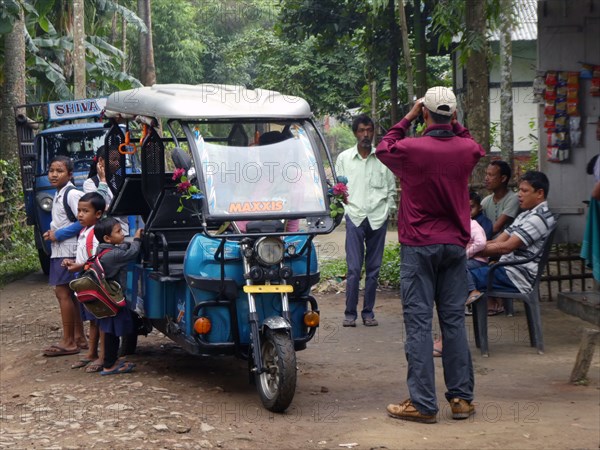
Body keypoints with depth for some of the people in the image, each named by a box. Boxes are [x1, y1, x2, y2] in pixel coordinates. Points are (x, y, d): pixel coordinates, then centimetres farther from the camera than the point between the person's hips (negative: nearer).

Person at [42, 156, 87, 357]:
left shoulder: (72, 194, -14)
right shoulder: (58, 195, 15)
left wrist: (58, 234, -16)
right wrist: (52, 233, 7)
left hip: (68, 251, -10)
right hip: (59, 250, 10)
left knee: (62, 291, -8)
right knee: (69, 293, 12)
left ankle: (68, 342, -4)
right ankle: (79, 337, 18)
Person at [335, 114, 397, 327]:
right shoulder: (344, 158, 8)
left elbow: (391, 189, 13)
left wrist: (387, 210, 2)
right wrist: (343, 205, -5)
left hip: (378, 219, 1)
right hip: (354, 217, -1)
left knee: (373, 268, 5)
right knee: (354, 268, -7)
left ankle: (368, 312, 12)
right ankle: (350, 313, 0)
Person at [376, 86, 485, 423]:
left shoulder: (410, 149, -13)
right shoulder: (467, 150, -3)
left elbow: (384, 148, 10)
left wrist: (408, 118, 13)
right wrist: (454, 123, 15)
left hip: (419, 247, -3)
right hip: (455, 245, 3)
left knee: (419, 323, -2)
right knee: (454, 320, 9)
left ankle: (423, 404, -3)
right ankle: (462, 398, 12)